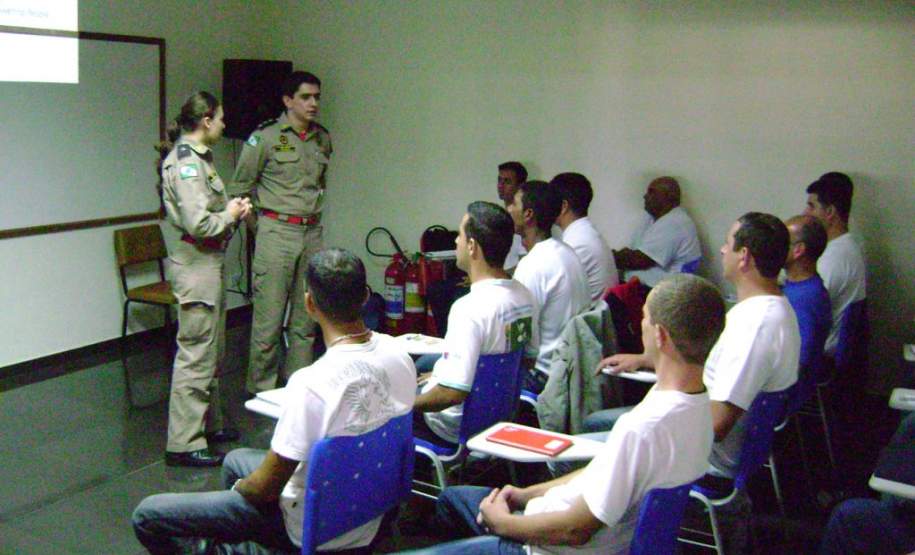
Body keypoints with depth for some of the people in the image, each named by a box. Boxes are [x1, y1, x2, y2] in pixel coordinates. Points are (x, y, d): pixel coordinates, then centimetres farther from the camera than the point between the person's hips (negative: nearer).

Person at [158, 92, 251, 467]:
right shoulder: (185, 162, -18)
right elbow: (198, 223, -25)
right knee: (196, 354, -5)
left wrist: (231, 209, 6)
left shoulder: (196, 157, 13)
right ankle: (183, 444, 2)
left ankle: (209, 424, 33)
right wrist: (230, 214, -9)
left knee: (213, 351, 20)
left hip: (209, 262, 11)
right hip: (196, 264, -11)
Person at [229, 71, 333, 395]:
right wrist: (259, 226, 4)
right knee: (269, 317, -3)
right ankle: (261, 389, 10)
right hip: (276, 234, -5)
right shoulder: (265, 137, -7)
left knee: (306, 317, 10)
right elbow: (240, 187, -1)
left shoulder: (322, 139, 10)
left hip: (312, 234, 6)